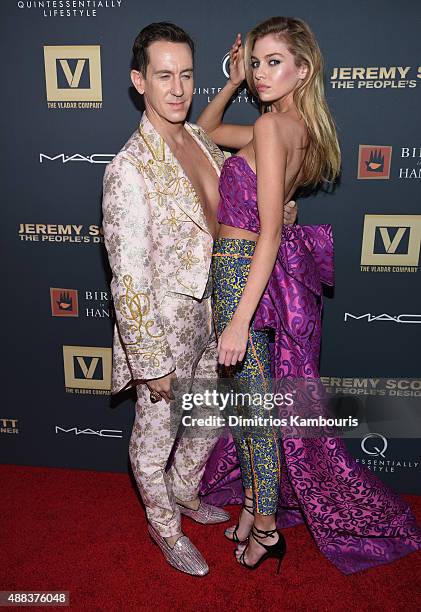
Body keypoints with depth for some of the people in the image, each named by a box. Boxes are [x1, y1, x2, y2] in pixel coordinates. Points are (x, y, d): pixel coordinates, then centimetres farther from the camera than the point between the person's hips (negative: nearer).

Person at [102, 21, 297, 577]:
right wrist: (151, 361, -19)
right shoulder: (129, 170, -24)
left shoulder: (198, 138, 1)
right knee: (156, 434, 16)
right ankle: (164, 524, 42)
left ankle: (184, 493, 52)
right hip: (164, 324, -7)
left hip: (209, 312, 8)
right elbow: (129, 277, -23)